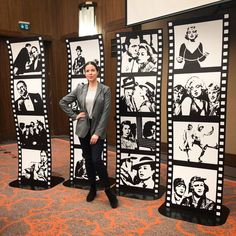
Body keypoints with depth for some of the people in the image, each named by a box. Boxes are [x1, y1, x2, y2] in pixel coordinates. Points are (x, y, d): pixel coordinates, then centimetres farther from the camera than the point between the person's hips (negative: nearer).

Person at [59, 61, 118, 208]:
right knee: (88, 160, 11)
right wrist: (74, 116, 1)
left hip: (97, 130, -3)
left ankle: (108, 190, 7)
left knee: (96, 160, -12)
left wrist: (97, 133, -15)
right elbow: (63, 102, 11)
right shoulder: (80, 89, 3)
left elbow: (106, 113, -11)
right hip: (83, 129, 3)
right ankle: (93, 189, 28)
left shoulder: (105, 90, -6)